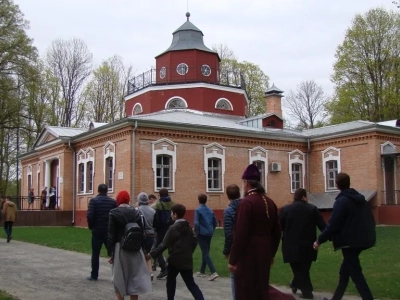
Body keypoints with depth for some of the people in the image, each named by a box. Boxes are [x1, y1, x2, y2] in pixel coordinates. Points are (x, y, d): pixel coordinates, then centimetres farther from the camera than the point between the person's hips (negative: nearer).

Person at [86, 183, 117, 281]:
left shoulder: (94, 200, -6)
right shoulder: (113, 201, 2)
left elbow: (89, 216, -15)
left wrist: (91, 226, 1)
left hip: (97, 230, -2)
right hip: (110, 231, 2)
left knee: (95, 254, 7)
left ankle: (94, 275, 11)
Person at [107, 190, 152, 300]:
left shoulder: (114, 213, -8)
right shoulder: (136, 212, 2)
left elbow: (111, 235, -10)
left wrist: (110, 253, -4)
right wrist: (141, 248, 14)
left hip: (120, 248, -3)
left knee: (119, 278, 11)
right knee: (135, 278, 10)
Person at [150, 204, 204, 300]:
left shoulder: (173, 228, -11)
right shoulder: (188, 227, 8)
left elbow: (164, 245, -13)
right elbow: (194, 241, 13)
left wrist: (152, 254, -7)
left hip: (175, 259, -5)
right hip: (187, 260, 5)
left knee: (171, 280, 19)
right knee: (191, 284, 4)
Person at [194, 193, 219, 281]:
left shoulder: (198, 210, -9)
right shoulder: (210, 210, 9)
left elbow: (196, 223, -16)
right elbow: (215, 222, 10)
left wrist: (196, 232, -3)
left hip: (202, 234, -6)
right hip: (209, 234, 6)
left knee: (205, 253, -6)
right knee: (205, 252, 17)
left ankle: (213, 272, -17)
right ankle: (202, 271, 27)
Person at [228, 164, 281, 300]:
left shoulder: (246, 202, -16)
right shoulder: (270, 202, 6)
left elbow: (240, 234, -19)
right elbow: (277, 232, 12)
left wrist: (233, 260, -13)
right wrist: (271, 253, 23)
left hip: (248, 255, -7)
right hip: (264, 255, 8)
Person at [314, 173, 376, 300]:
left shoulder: (341, 201, -15)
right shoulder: (360, 198, 10)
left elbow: (332, 225, -18)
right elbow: (370, 220, 15)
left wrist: (319, 240, -8)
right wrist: (367, 234, 27)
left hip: (349, 242, -9)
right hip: (360, 240, 9)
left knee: (355, 273, -4)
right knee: (345, 271, 20)